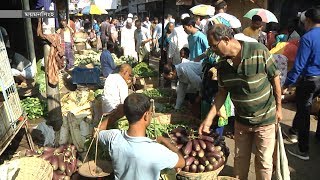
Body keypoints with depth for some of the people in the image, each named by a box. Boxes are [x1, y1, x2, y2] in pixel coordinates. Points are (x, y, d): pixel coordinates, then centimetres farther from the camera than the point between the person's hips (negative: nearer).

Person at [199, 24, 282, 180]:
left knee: (263, 161, 11)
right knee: (240, 158, 19)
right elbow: (222, 93, 1)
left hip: (265, 119, -4)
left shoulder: (259, 51, -21)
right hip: (241, 119, 4)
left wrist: (278, 108, -3)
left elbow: (275, 78, -9)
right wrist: (209, 119, -4)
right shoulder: (222, 64, -6)